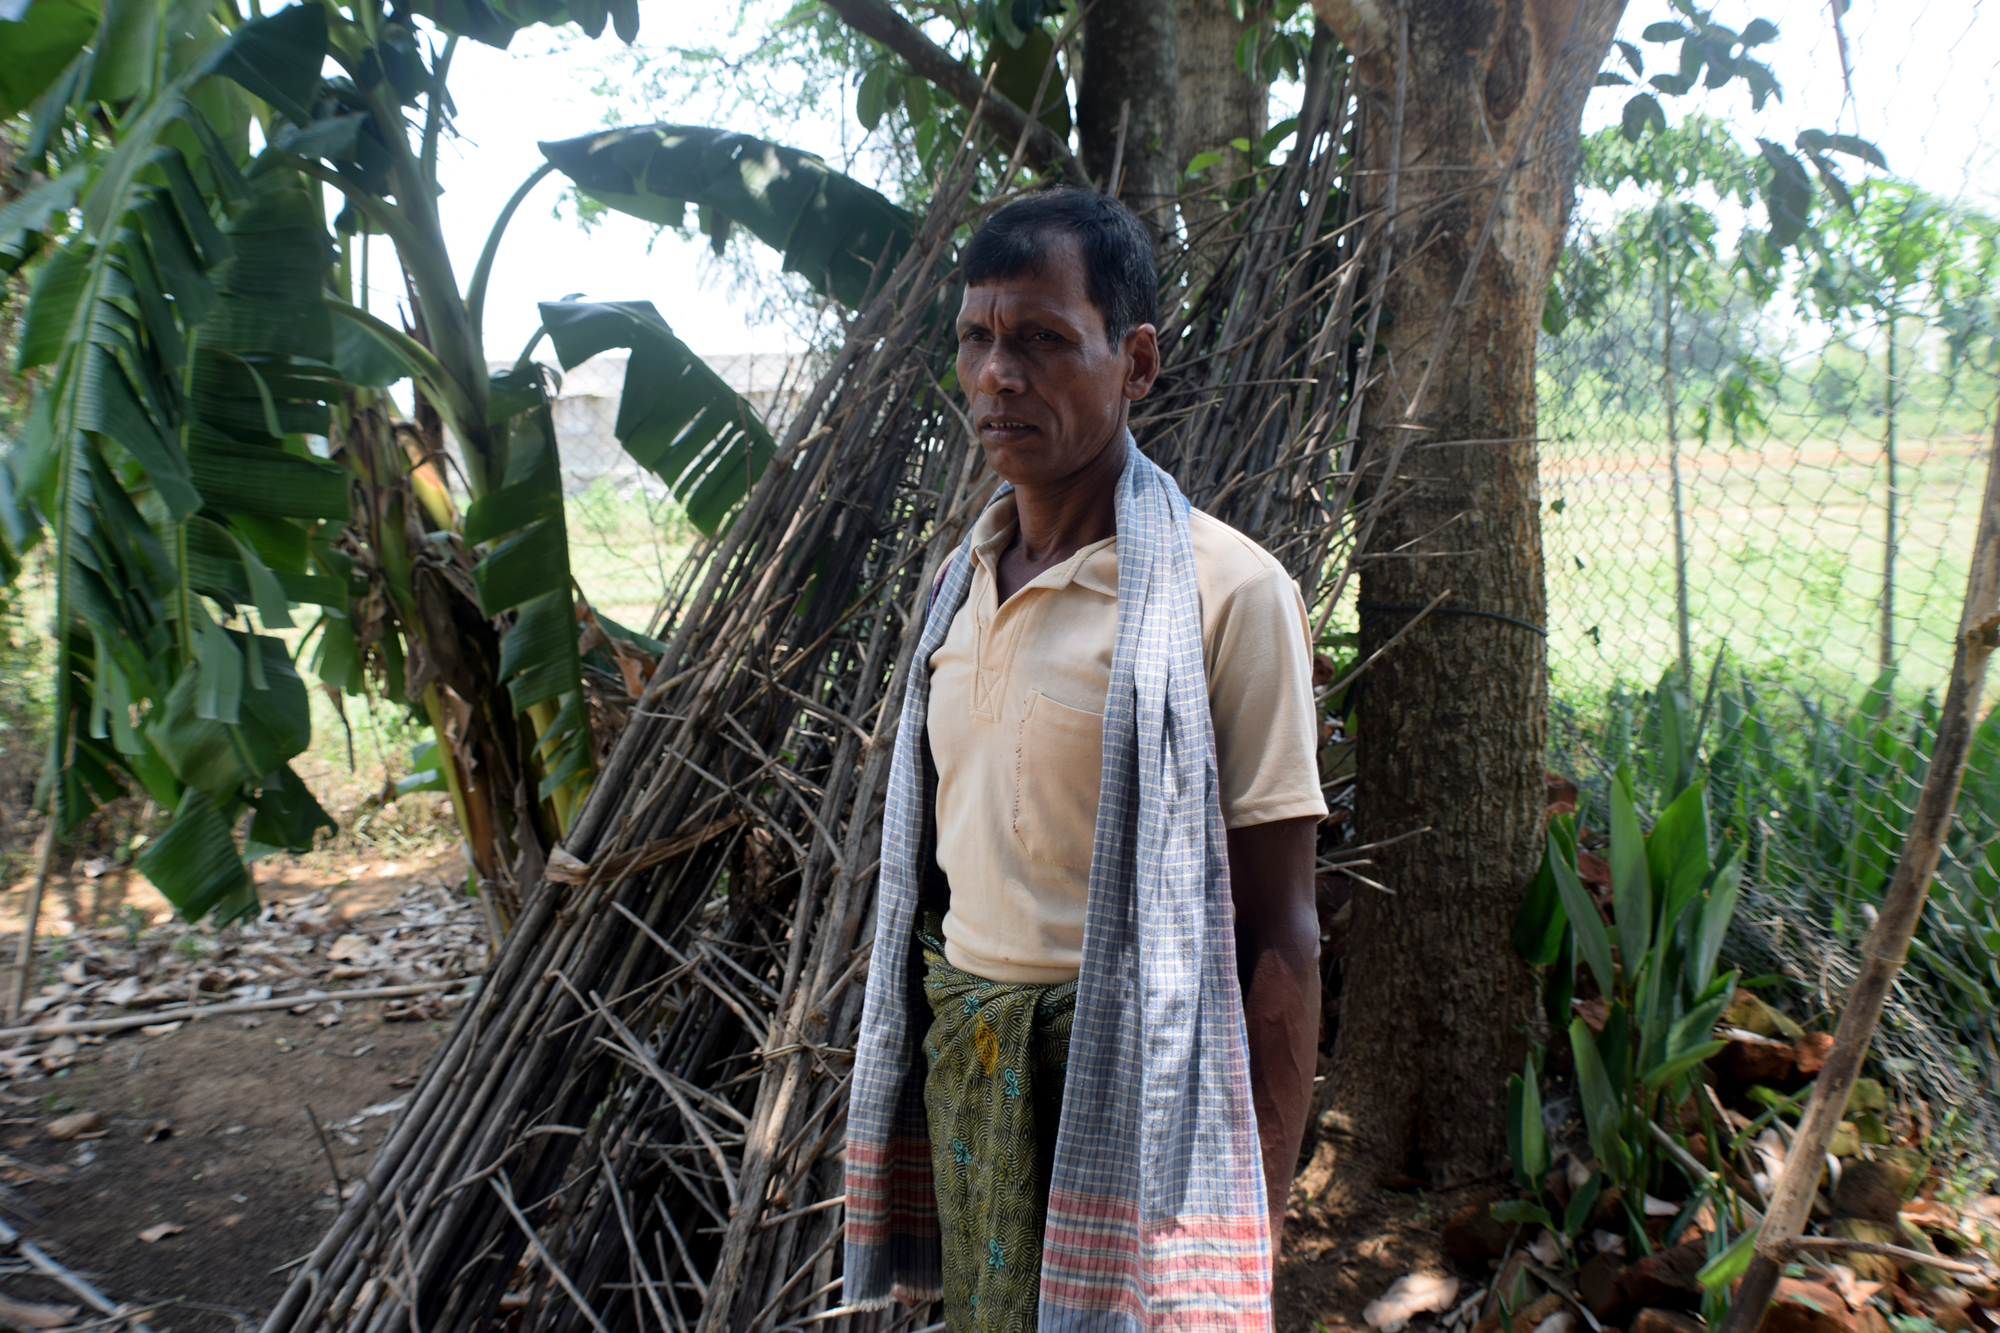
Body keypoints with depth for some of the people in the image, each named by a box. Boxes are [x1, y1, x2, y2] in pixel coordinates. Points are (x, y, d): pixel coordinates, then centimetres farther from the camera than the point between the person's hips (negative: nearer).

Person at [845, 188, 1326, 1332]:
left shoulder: (1227, 592, -14)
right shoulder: (964, 581, 6)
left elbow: (1279, 935, -13)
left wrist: (1256, 1217, -14)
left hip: (1117, 1070, -5)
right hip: (960, 1055, 6)